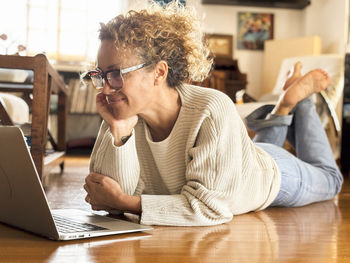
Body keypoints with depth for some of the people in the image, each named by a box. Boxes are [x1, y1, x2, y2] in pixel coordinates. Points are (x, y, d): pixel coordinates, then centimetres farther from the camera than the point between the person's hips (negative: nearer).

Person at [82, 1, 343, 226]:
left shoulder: (212, 111, -46)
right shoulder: (123, 114, -30)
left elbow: (211, 206, -44)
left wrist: (124, 202, -48)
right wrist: (118, 133, -44)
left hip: (271, 176, -4)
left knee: (329, 179, 30)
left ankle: (296, 98, 36)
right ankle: (280, 115, 46)